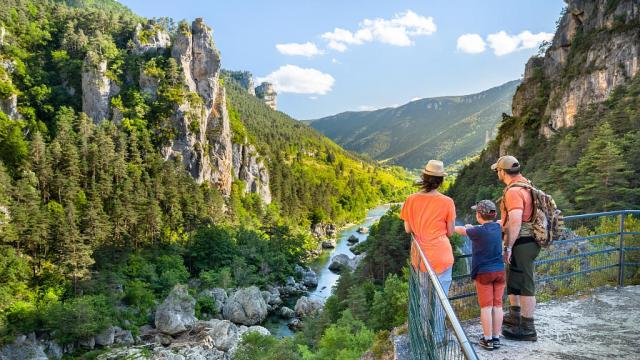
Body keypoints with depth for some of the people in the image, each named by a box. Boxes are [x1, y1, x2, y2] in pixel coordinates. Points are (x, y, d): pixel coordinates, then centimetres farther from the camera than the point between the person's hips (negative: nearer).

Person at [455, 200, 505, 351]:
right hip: (499, 271, 5)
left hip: (483, 273, -5)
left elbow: (462, 231, 1)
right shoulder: (497, 227, 1)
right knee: (497, 305, 8)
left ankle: (487, 339, 5)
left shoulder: (478, 231, -15)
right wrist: (471, 227, 30)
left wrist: (454, 227, 21)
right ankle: (496, 338, 14)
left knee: (486, 306, 1)